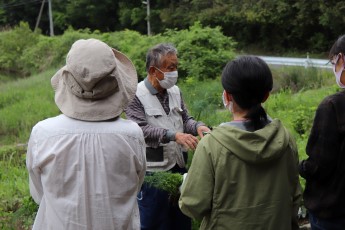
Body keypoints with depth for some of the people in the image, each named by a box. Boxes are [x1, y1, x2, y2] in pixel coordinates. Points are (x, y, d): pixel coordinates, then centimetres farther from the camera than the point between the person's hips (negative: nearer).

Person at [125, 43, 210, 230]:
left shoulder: (175, 91, 7)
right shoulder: (135, 95, -13)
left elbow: (185, 119, 11)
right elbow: (140, 129, -22)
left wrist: (197, 126, -12)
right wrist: (174, 135, -32)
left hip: (179, 168, 6)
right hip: (153, 173, -6)